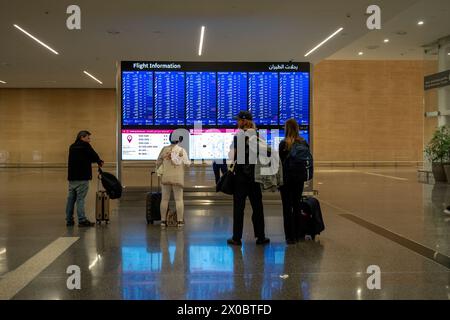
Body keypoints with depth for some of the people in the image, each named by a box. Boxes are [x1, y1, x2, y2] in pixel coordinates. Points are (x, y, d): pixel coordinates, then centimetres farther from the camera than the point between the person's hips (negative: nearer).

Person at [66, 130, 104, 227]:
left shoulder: (72, 147, 16)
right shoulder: (85, 146, -7)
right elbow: (94, 156, -6)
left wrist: (96, 161, 17)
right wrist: (100, 162, 15)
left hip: (72, 177, 7)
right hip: (82, 178, -7)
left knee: (71, 199, 9)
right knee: (80, 199, -7)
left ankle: (69, 220, 12)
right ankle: (82, 220, -6)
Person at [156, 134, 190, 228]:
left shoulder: (164, 149, 1)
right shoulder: (182, 150, -5)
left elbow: (158, 162, 5)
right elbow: (186, 164, -4)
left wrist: (159, 170, 22)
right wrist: (189, 162, 18)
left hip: (165, 177, 2)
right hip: (177, 178, -2)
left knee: (164, 199, 8)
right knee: (179, 199, 3)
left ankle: (163, 221, 10)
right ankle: (180, 221, 1)